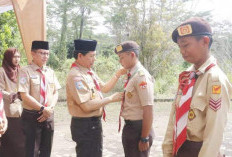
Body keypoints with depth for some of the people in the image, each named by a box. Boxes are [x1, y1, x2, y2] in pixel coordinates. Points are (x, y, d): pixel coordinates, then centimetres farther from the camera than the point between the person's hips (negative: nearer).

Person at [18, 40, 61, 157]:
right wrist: (43, 109, -18)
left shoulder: (50, 72, 8)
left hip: (49, 115, 5)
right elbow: (25, 96, -17)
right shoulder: (26, 71, -11)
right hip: (31, 116, -5)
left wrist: (50, 108, -11)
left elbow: (55, 93, 7)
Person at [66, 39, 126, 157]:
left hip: (94, 123, 9)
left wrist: (118, 74, 5)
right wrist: (111, 99, -18)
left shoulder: (89, 72, 7)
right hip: (85, 125, -9)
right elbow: (87, 106, -26)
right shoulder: (76, 76, -21)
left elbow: (104, 88, 18)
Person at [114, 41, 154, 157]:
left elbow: (148, 110, -22)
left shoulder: (142, 76, -19)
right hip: (129, 126, 9)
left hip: (138, 128, -9)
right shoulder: (130, 75, 9)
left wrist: (145, 138, -20)